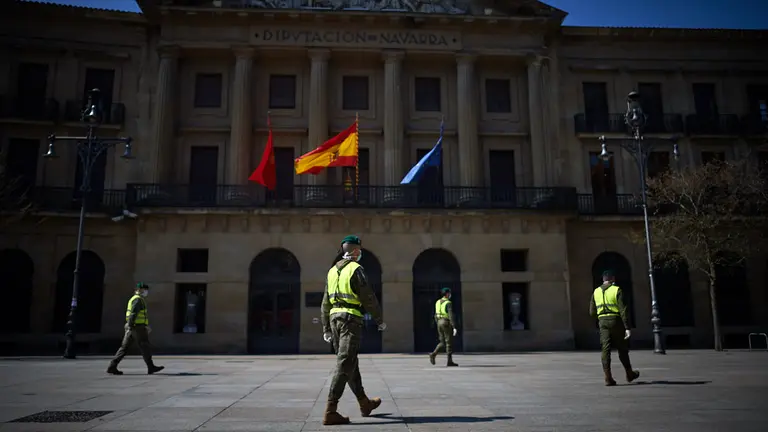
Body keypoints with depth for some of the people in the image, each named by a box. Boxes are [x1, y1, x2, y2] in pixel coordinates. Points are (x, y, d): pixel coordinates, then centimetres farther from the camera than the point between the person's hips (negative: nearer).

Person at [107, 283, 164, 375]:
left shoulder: (134, 299, 22)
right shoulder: (138, 299, -11)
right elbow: (133, 314, -21)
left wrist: (146, 326, 28)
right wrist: (130, 327, -25)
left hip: (131, 327, 10)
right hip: (137, 327, -10)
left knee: (124, 347, 7)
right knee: (145, 347, -3)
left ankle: (112, 367, 4)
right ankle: (151, 367, 2)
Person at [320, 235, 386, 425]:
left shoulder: (333, 270, 15)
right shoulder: (356, 269, -7)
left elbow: (326, 303, 14)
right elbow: (368, 298, -10)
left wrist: (326, 329, 16)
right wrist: (380, 320, 1)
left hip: (334, 317, 8)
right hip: (351, 318, -8)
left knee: (350, 363, 16)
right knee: (344, 365, -8)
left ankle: (364, 403, 29)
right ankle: (330, 411, -12)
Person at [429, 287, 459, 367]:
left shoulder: (438, 302, 12)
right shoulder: (448, 303, -13)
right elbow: (451, 316, -20)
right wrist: (454, 327, -20)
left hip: (440, 323, 7)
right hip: (447, 323, -7)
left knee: (443, 343, 12)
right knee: (449, 342, 0)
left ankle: (433, 354, -7)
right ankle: (449, 361, 2)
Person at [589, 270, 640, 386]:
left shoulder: (596, 292, 10)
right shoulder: (616, 290, -4)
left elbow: (592, 312, 10)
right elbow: (623, 310, -11)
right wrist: (627, 327, -13)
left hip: (602, 321, 3)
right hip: (616, 320, -3)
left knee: (606, 349, 1)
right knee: (622, 349, 11)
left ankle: (608, 377, -6)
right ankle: (630, 374, 26)